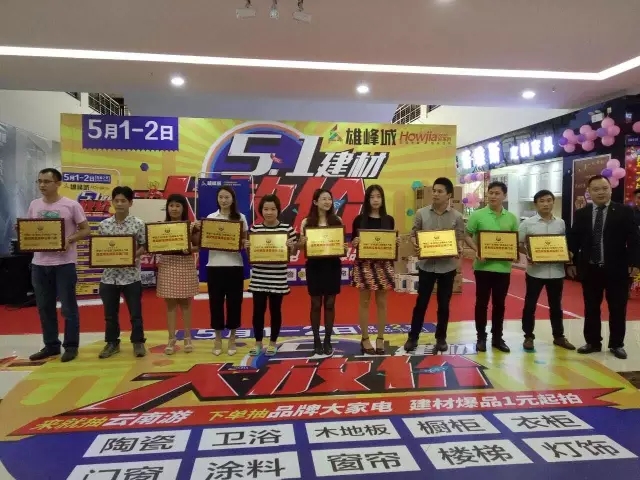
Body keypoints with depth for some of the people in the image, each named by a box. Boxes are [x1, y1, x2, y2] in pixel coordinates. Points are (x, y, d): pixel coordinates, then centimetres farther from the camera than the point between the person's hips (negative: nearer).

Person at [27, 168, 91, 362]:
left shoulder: (71, 205, -7)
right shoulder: (34, 205, 8)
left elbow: (86, 230, -3)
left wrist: (70, 240, -19)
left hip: (64, 263, -5)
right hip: (39, 263, 5)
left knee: (68, 306, 3)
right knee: (44, 306, 12)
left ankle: (71, 346, 14)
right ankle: (51, 345, 25)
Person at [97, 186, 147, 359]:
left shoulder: (138, 224, -4)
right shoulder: (103, 224, 3)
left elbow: (143, 247, 0)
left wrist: (132, 256, -17)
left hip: (131, 275, -2)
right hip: (109, 276, 3)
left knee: (135, 312, 6)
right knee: (110, 313, 13)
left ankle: (138, 342, 20)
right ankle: (112, 343, 27)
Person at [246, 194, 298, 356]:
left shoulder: (287, 228, -3)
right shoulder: (254, 229, 1)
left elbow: (293, 253, 3)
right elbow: (250, 254, 7)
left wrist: (291, 246, -17)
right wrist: (247, 248, -14)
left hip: (278, 279, -1)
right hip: (259, 279, 1)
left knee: (275, 310, 9)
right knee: (258, 310, 8)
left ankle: (273, 343, 25)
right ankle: (258, 342, 24)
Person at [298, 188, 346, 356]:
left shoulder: (337, 221, 4)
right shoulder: (307, 222, -1)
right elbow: (300, 245, 0)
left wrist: (344, 247, -13)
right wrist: (302, 242, -22)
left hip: (332, 265, 2)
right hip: (314, 265, -1)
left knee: (329, 304, 8)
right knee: (316, 304, 7)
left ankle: (327, 341, 20)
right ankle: (316, 341, 19)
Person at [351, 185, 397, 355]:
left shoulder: (389, 220, 7)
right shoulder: (359, 219, 1)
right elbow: (352, 242, 4)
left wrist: (396, 242, -8)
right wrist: (354, 242, -17)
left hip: (384, 265, 2)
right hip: (364, 264, -2)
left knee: (382, 302, 7)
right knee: (364, 301, 4)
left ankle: (380, 339, 17)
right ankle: (364, 339, 14)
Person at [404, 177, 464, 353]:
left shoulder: (457, 216, -1)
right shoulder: (421, 213, -1)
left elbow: (460, 238, 2)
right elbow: (413, 234, 4)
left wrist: (459, 249, -18)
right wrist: (415, 245, -16)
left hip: (447, 266, 0)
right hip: (426, 265, 0)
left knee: (444, 304, 11)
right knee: (421, 302, 6)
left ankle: (441, 338, 25)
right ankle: (413, 337, 18)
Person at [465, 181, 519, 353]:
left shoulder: (511, 218, 6)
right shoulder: (478, 215, -2)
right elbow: (467, 236, -1)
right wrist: (476, 250, -18)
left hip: (503, 267, 3)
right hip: (483, 266, -3)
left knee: (499, 304, 11)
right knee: (482, 302, 5)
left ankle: (497, 338, 23)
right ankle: (481, 337, 17)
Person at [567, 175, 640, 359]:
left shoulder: (624, 211, 0)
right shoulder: (581, 214, 6)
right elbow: (573, 240, 7)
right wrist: (571, 263, 2)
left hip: (617, 269, -2)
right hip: (589, 268, 2)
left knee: (617, 308, 7)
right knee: (591, 308, 9)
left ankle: (616, 344, 20)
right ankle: (592, 342, 21)